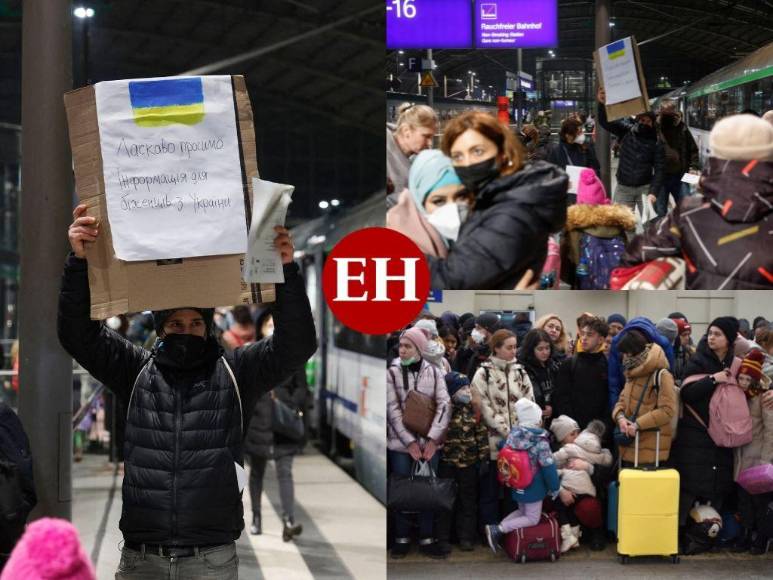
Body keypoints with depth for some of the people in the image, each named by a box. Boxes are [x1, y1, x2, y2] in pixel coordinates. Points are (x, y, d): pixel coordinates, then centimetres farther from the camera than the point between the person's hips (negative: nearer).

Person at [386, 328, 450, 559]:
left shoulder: (434, 372, 3)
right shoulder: (392, 372, -2)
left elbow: (444, 405, -4)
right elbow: (392, 409, -7)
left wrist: (433, 439, -14)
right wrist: (409, 441, -14)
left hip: (429, 442, 1)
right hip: (400, 442, -1)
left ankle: (427, 539, 14)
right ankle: (402, 538, 14)